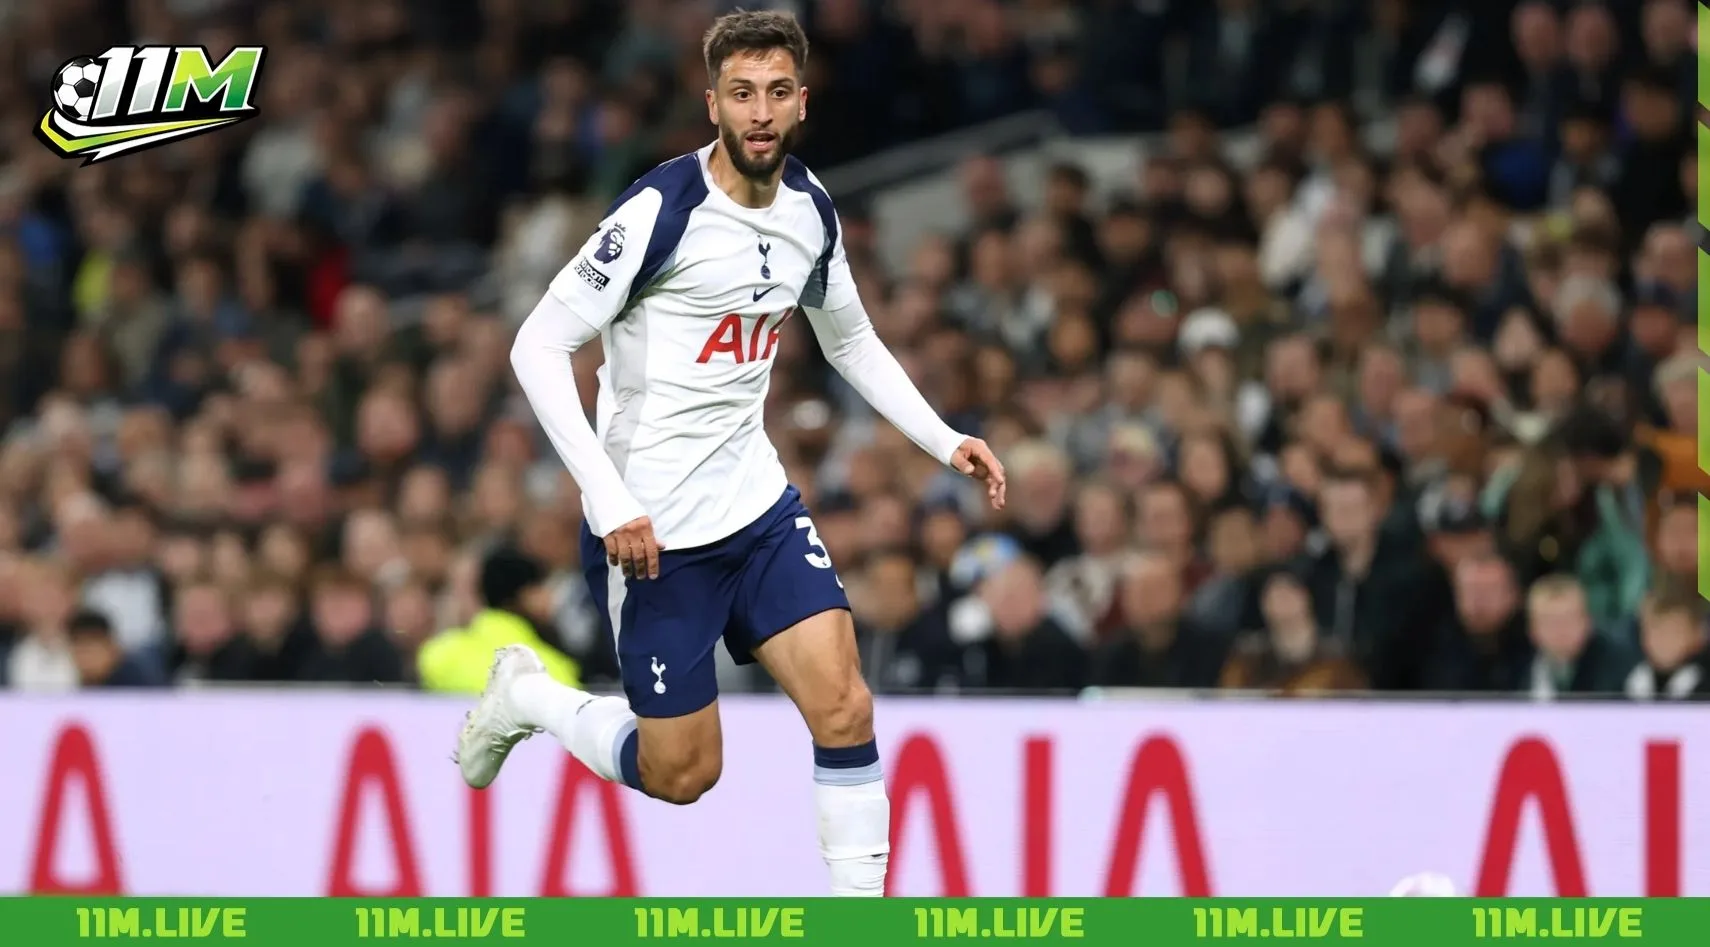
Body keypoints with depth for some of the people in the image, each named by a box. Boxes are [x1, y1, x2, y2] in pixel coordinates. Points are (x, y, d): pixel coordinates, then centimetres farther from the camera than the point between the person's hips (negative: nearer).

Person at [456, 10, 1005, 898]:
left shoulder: (810, 208, 2)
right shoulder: (662, 209, -20)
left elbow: (852, 342, 21)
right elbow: (538, 348, -20)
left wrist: (945, 441, 10)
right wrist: (609, 502, -26)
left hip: (757, 501, 6)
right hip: (653, 527, -6)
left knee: (842, 702, -10)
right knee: (682, 772, 1)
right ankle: (527, 697, 28)